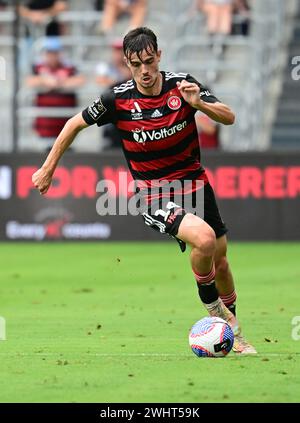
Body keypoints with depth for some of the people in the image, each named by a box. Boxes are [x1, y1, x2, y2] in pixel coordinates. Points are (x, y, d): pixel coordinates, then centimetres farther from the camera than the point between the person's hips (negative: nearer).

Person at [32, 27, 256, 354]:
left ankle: (234, 335, 35)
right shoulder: (118, 99, -13)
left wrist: (198, 102, -30)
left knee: (220, 258, 11)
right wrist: (48, 169, 5)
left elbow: (229, 118, -11)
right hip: (154, 197, -4)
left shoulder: (182, 84, -9)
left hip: (195, 182, 4)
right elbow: (76, 124, 2)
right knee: (204, 238, -29)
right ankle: (210, 303, 0)